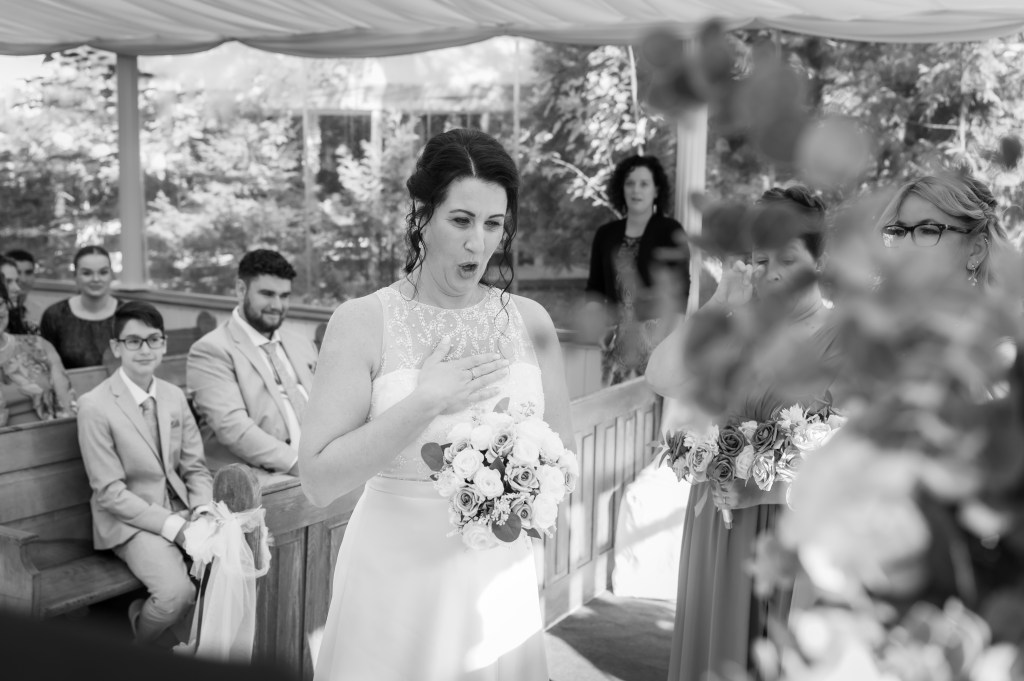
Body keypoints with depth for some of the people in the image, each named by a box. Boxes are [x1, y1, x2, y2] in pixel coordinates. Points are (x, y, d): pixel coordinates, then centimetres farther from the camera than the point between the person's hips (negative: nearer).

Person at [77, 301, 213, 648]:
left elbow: (195, 467, 9)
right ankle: (142, 649, 6)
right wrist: (172, 525, -20)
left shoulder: (174, 396, 6)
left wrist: (203, 511, -11)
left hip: (181, 511, 6)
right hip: (129, 520, -5)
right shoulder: (95, 406, -12)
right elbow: (110, 492, -14)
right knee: (176, 592, -28)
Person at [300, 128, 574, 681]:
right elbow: (318, 481, -15)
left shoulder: (530, 321, -1)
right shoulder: (362, 322, -11)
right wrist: (423, 402, -22)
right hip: (395, 578, -3)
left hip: (499, 577, 3)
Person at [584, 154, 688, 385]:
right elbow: (595, 287, 16)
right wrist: (594, 306, -3)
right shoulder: (606, 234, 12)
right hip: (618, 337, 3)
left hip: (658, 333, -3)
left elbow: (683, 285, -4)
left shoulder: (670, 231, 1)